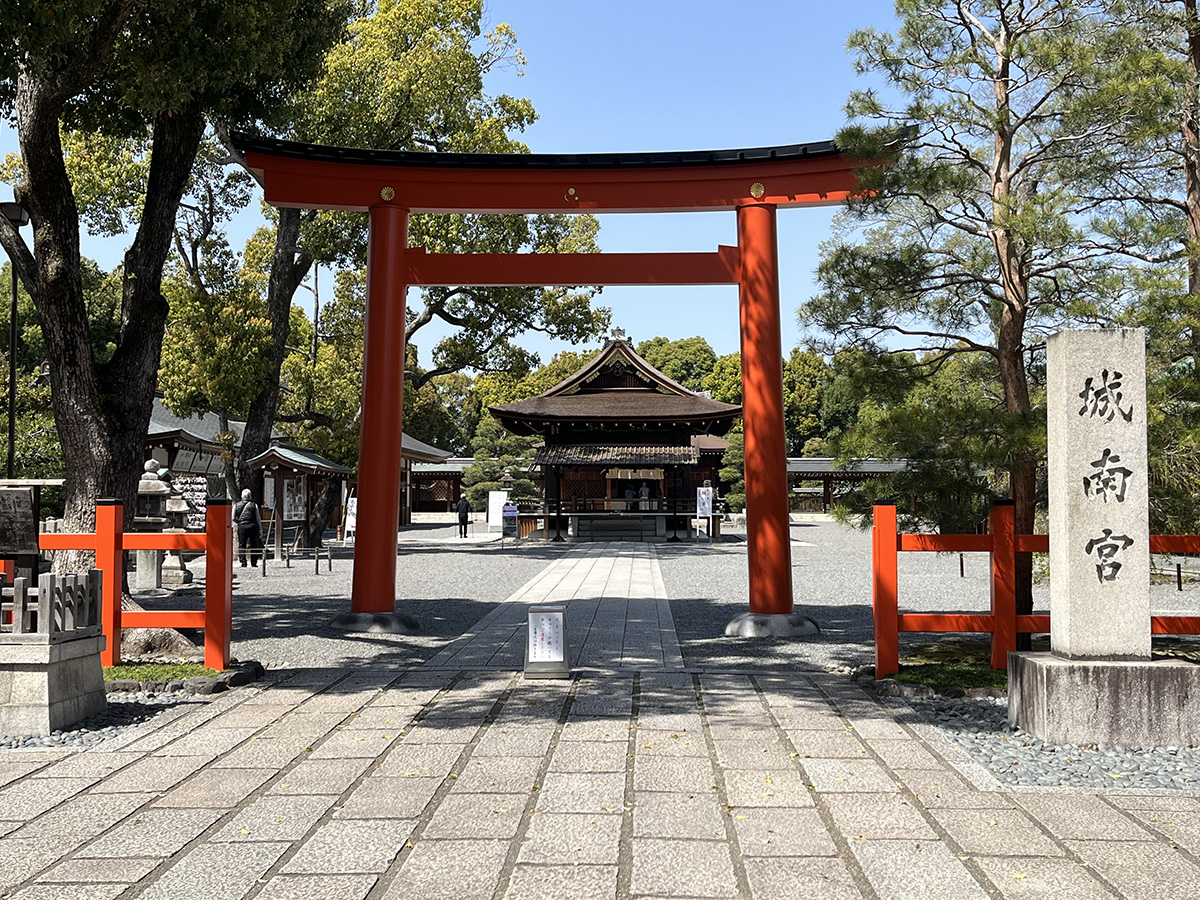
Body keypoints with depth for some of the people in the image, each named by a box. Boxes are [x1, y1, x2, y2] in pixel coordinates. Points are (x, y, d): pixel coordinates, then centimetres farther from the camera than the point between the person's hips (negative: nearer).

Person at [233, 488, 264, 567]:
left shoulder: (236, 505, 6)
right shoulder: (254, 505, 4)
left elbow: (233, 518, 4)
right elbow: (258, 518, 5)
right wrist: (260, 529, 9)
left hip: (241, 527, 0)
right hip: (252, 526, 0)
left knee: (241, 545, 6)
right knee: (253, 545, 7)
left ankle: (243, 562, -2)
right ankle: (254, 562, 6)